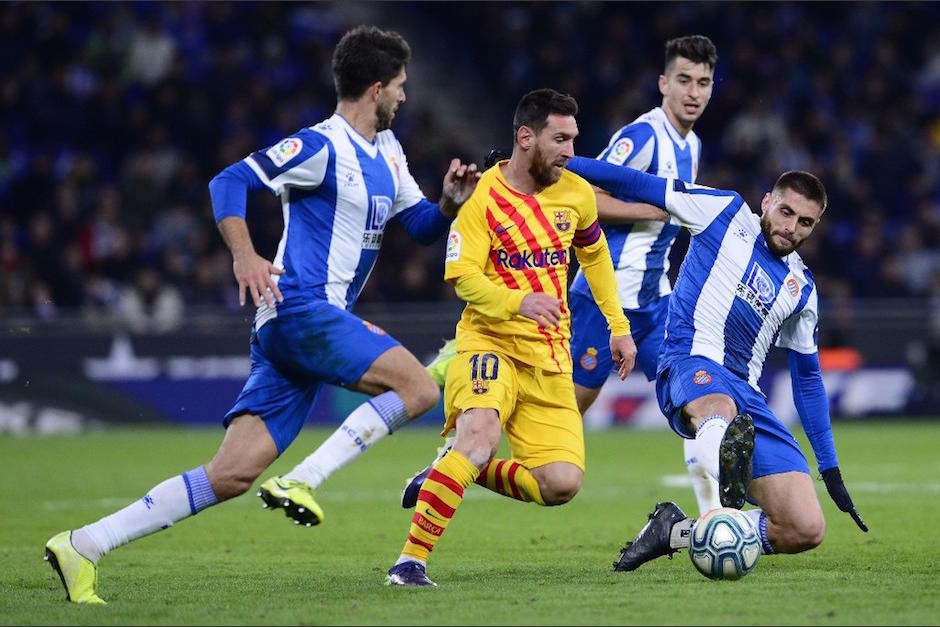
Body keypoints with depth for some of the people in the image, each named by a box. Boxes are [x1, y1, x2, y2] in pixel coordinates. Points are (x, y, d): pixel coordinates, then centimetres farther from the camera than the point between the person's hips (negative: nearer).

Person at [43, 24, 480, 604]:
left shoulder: (386, 153, 19)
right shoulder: (322, 147, -8)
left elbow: (421, 225, 27)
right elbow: (230, 182, -14)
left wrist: (451, 203, 5)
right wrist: (245, 255, -28)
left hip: (321, 322, 8)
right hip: (299, 310, -8)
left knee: (234, 474, -2)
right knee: (420, 388, -17)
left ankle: (83, 546, -4)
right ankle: (302, 482, -18)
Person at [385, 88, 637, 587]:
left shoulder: (576, 194, 7)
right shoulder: (482, 196, -10)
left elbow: (594, 254, 26)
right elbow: (462, 277, -19)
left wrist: (618, 326, 23)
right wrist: (517, 302, -36)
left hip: (550, 356, 5)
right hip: (490, 341, -5)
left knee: (562, 484, -9)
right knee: (480, 436, -33)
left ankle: (467, 471, 16)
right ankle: (410, 561, -28)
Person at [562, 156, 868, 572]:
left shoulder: (801, 288, 20)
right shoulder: (725, 211, 10)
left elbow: (807, 376, 28)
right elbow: (637, 184, 12)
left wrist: (830, 469, 26)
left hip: (747, 396, 5)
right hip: (691, 365, -5)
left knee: (807, 530, -13)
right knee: (719, 409, -45)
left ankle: (677, 531, -4)